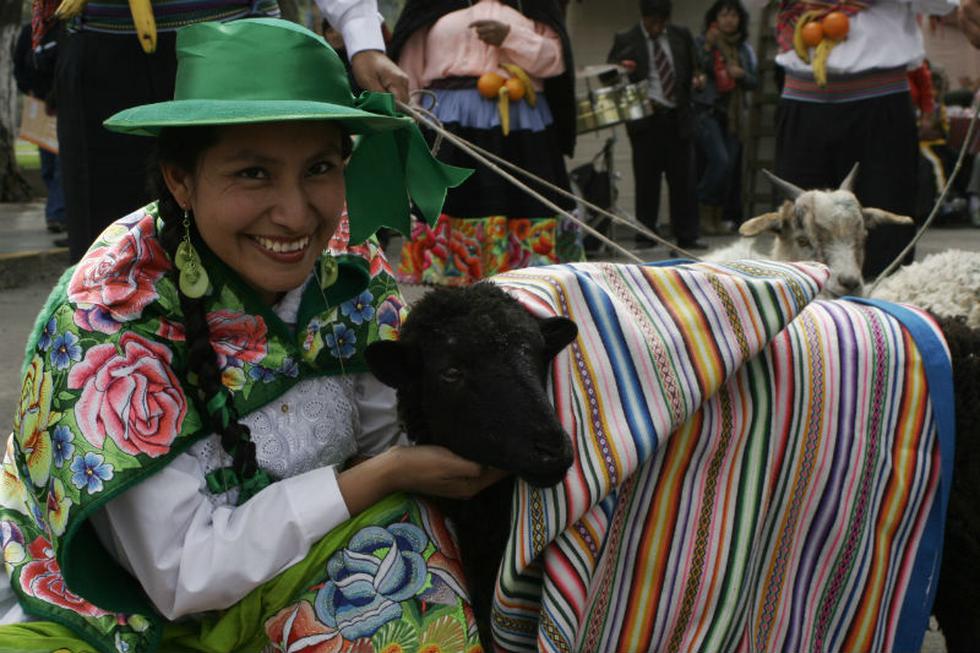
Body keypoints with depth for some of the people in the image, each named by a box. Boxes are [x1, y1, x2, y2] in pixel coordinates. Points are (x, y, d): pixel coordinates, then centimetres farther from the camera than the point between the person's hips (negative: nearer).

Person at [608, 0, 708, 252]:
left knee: (683, 179, 4)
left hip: (678, 118, 2)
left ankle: (687, 237, 10)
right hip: (646, 117, -2)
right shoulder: (625, 41, 2)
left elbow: (693, 67, 20)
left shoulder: (681, 35, 11)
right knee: (647, 180, 1)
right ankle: (645, 235, 10)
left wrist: (697, 78, -2)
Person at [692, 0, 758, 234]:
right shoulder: (701, 43, 1)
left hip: (734, 114, 5)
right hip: (707, 110, -5)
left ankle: (720, 216, 11)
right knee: (720, 159, -19)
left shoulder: (744, 48, 14)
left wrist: (741, 74, -5)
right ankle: (704, 212, -4)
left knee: (731, 164, 0)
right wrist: (708, 46, -19)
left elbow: (755, 82, 16)